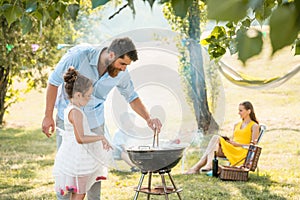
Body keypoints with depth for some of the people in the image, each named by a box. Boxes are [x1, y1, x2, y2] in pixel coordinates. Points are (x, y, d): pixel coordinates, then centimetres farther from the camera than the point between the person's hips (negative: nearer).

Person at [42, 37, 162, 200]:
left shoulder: (121, 73, -14)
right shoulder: (79, 55, -27)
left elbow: (131, 97, 3)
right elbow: (54, 82, -15)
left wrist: (148, 119, -12)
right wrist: (48, 116, -12)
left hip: (95, 121, 3)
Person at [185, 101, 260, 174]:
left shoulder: (254, 126, 6)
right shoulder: (236, 125, 27)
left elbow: (253, 145, -3)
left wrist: (237, 144, -12)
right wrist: (229, 141, 2)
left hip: (241, 152, -6)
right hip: (231, 150, 6)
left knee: (216, 138, -24)